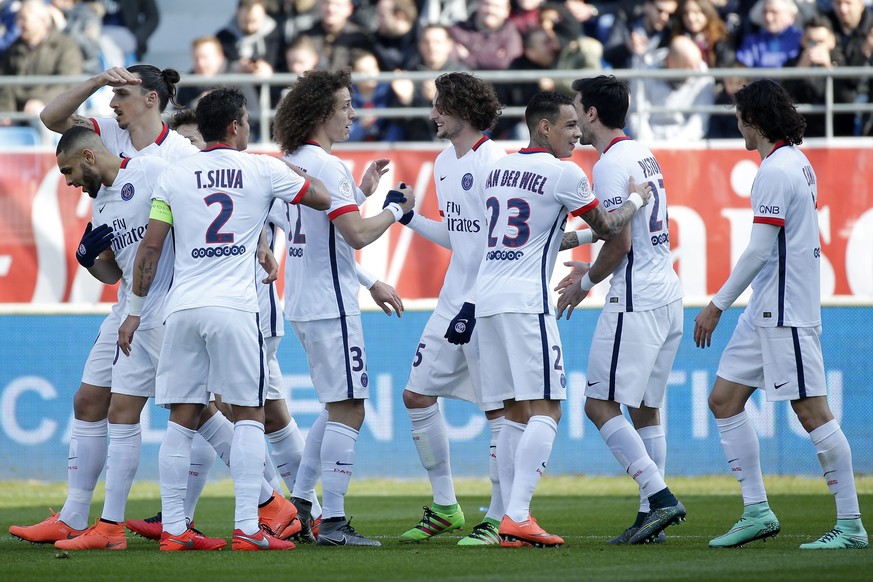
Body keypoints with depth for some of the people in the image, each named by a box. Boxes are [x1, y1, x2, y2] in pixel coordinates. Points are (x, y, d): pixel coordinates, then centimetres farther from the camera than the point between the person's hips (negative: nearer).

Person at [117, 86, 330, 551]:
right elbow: (323, 198, 13)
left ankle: (173, 529, 7)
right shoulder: (263, 170, 3)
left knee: (182, 419, 7)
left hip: (182, 307, 3)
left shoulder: (174, 176, 9)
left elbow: (150, 248, 8)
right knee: (248, 415, 2)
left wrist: (134, 312, 15)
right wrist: (288, 166, 31)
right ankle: (246, 529, -6)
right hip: (234, 305, -3)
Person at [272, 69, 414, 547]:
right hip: (329, 305, -10)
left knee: (339, 407, 18)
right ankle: (332, 521, -10)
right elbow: (357, 234, -21)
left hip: (303, 305, 10)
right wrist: (396, 208, -5)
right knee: (347, 409, -7)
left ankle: (300, 502, 16)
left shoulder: (293, 162, 14)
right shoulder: (326, 165, -16)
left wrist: (362, 192, 22)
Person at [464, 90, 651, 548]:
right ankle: (517, 517, -18)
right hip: (525, 301, -8)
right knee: (545, 410, -8)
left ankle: (510, 521, 6)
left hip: (486, 298, 8)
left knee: (515, 413, 11)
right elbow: (607, 228, 4)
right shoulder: (564, 173, -6)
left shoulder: (498, 169, 16)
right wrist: (635, 201, 23)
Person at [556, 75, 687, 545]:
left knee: (601, 404, -7)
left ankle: (660, 497, -16)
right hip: (667, 296, 10)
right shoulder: (644, 156, 16)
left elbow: (621, 243, -17)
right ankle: (652, 513, 9)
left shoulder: (610, 165, -13)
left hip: (635, 302, -10)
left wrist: (586, 283, -2)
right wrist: (594, 270, 24)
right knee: (645, 407, 12)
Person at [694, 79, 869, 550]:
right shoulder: (798, 163, 14)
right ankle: (757, 511, 11)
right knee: (724, 400, 10)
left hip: (786, 312, -10)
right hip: (766, 312, 10)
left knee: (812, 411, -8)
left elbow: (759, 250, -19)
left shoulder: (776, 171, -15)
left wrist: (717, 305, -13)